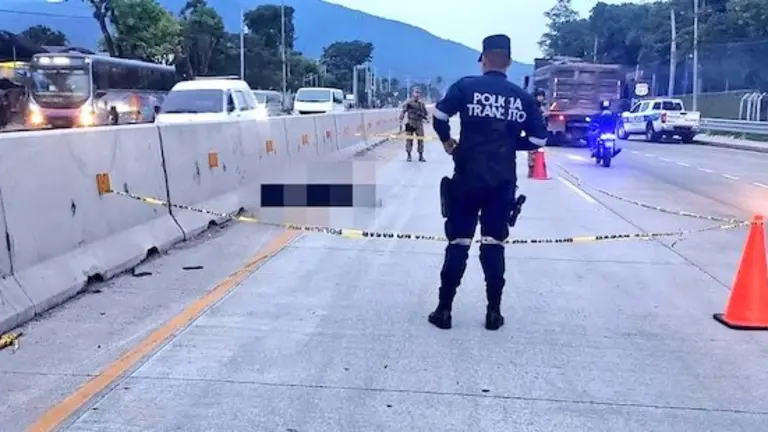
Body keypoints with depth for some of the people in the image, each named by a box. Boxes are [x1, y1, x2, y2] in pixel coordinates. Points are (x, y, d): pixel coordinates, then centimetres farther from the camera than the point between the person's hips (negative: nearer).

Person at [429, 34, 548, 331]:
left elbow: (439, 116, -14)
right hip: (503, 182, 2)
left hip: (468, 178, -2)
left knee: (458, 242, 5)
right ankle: (494, 312, 15)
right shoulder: (522, 97, 4)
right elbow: (538, 139, 4)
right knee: (494, 244, 10)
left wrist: (447, 142, 5)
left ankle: (444, 310, 10)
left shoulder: (466, 86, -4)